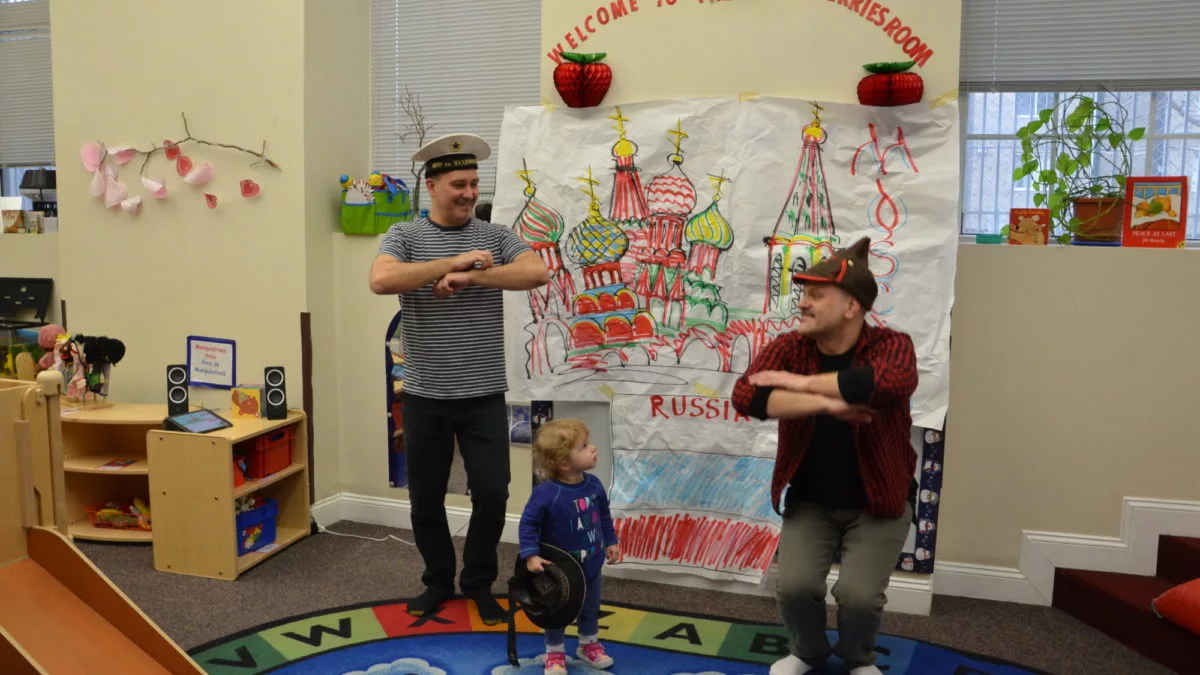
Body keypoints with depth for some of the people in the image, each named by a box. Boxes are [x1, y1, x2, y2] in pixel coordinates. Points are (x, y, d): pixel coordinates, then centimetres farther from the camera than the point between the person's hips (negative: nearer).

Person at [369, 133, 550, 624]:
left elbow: (538, 273, -14)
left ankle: (479, 583, 24)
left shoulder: (496, 236, 3)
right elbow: (381, 280, -20)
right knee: (425, 499, 11)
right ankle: (438, 581, 32)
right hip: (425, 397, 0)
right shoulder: (404, 236, 0)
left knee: (492, 495, 1)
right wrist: (453, 262, -20)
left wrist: (470, 278, -21)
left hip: (484, 397, 0)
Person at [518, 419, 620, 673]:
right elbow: (528, 524, -22)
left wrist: (610, 541, 8)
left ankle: (589, 644, 48)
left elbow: (604, 516, 6)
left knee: (590, 610, 24)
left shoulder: (594, 485, -10)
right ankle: (554, 653, 37)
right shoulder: (546, 493, -29)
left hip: (591, 566, 5)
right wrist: (531, 555, -27)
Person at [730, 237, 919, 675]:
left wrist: (803, 382, -34)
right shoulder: (788, 348, -10)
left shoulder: (890, 345, -16)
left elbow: (893, 381, -41)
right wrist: (826, 403, -35)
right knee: (794, 586, -14)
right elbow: (745, 397, -27)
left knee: (858, 594, -16)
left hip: (876, 503, -2)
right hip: (809, 501, 2)